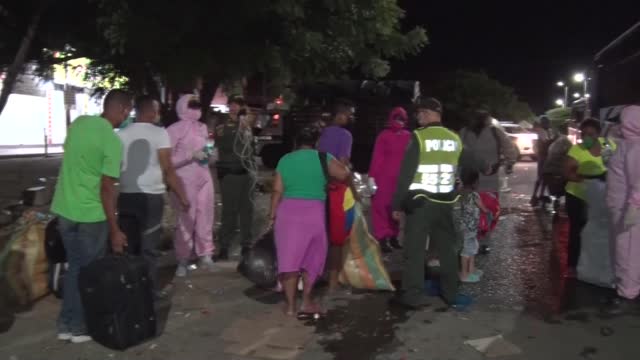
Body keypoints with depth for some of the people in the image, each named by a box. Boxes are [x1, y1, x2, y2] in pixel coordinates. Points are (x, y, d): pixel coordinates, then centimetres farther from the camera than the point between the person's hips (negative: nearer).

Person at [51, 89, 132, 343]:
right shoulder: (112, 140, -18)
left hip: (64, 208, 7)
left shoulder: (79, 122, 3)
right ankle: (80, 327, 21)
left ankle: (66, 324, 27)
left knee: (74, 266, 19)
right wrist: (114, 229, -14)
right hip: (90, 214, -7)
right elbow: (107, 188, -19)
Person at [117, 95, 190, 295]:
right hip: (151, 196, -4)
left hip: (126, 196, 4)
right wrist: (182, 196, -3)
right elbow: (168, 170, -9)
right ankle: (149, 292, 7)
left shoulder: (122, 134, 6)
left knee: (129, 246, 14)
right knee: (148, 247, 3)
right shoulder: (159, 133, -5)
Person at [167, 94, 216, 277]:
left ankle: (205, 255, 21)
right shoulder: (175, 129, -10)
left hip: (204, 178, 6)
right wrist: (191, 155, -20)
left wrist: (209, 155, 11)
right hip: (185, 180, -6)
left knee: (205, 218, 10)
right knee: (186, 221, -3)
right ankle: (183, 261, 9)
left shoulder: (203, 127, 12)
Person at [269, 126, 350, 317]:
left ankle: (290, 304, 10)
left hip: (287, 210, 3)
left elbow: (277, 191, 5)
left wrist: (273, 216, 9)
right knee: (312, 258, 13)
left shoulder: (285, 160, 10)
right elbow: (343, 174, 4)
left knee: (289, 257, 7)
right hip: (313, 211, -2)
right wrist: (343, 163, 24)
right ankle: (306, 301, 14)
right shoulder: (322, 157, 2)